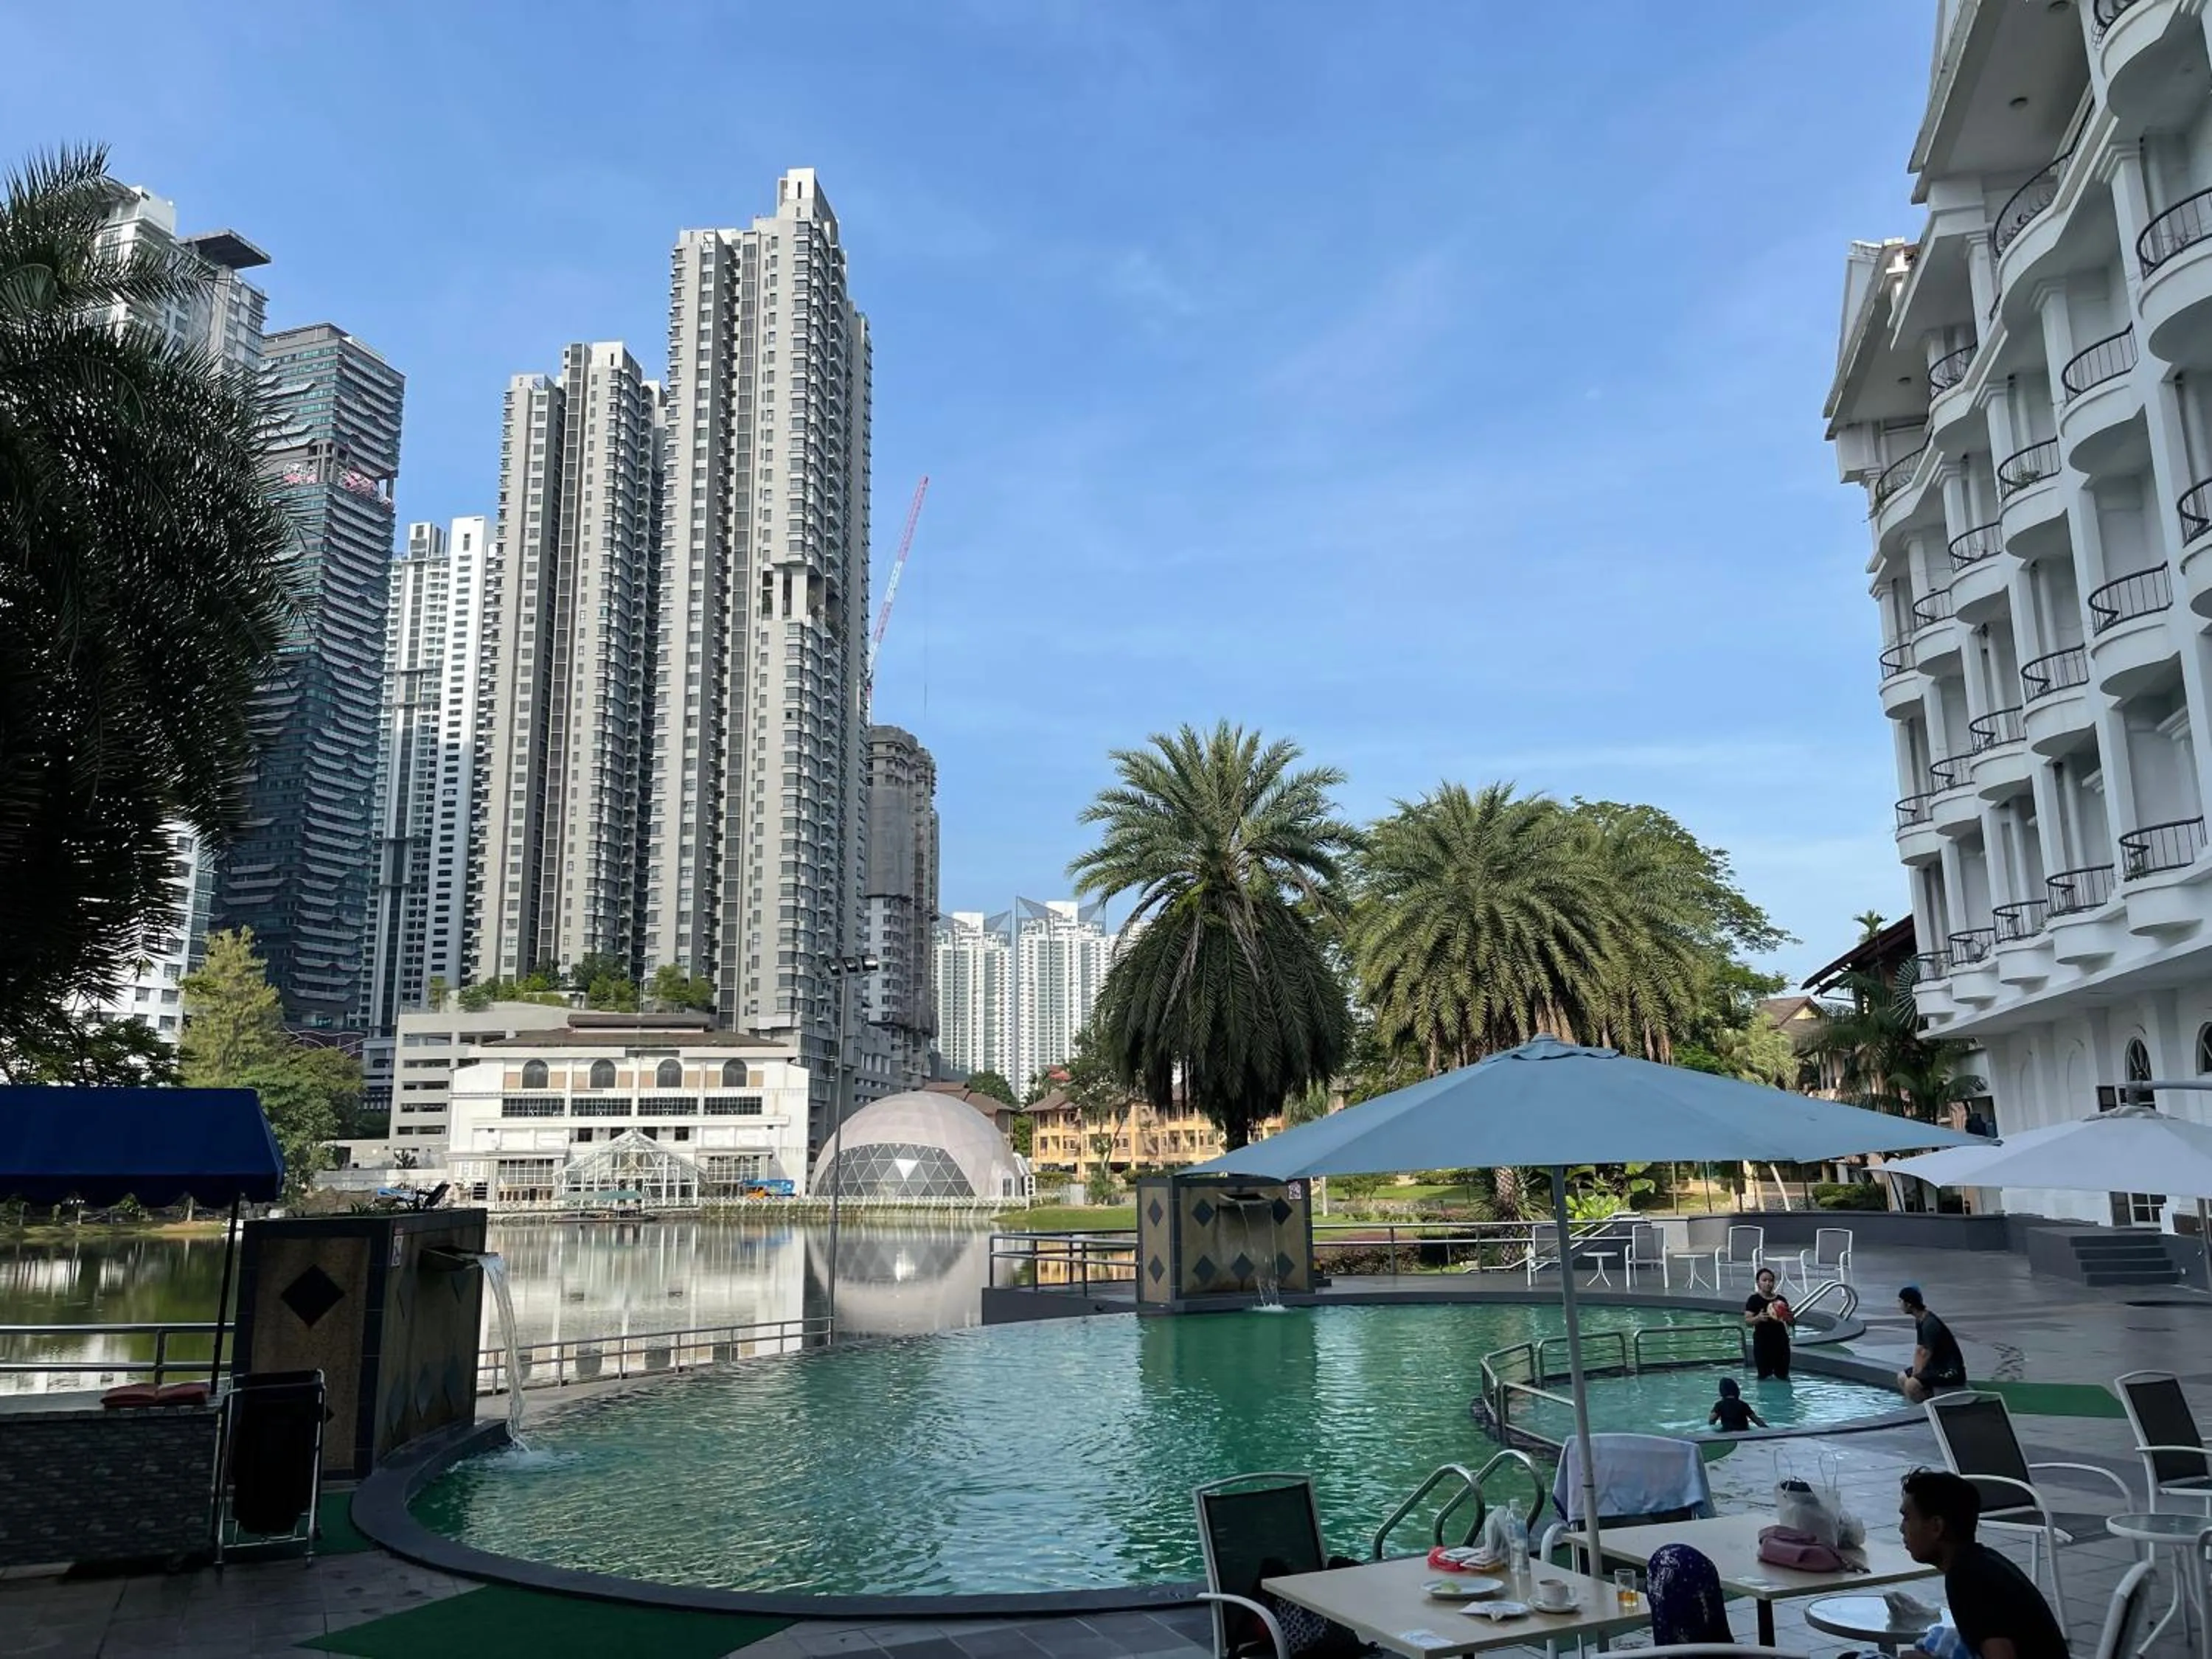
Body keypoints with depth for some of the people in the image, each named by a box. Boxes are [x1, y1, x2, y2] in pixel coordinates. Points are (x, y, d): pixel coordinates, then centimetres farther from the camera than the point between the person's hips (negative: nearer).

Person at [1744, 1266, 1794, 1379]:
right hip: (1762, 1342, -4)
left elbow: (1792, 1323, 12)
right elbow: (1747, 1321, -11)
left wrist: (1790, 1317, -12)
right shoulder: (1754, 1300, -4)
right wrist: (1758, 1318, -32)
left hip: (1781, 1341, 4)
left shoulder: (1780, 1300, 9)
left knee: (1783, 1377, 9)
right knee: (1764, 1377, -1)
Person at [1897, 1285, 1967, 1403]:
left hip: (1951, 1371, -11)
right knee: (1902, 1377, 17)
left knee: (1911, 1385, -28)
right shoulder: (1919, 1321, 8)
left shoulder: (1930, 1324, -23)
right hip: (1937, 1366, 11)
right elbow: (1919, 1350, 9)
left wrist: (1916, 1375, -15)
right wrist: (1914, 1373, -1)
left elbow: (1926, 1355, -22)